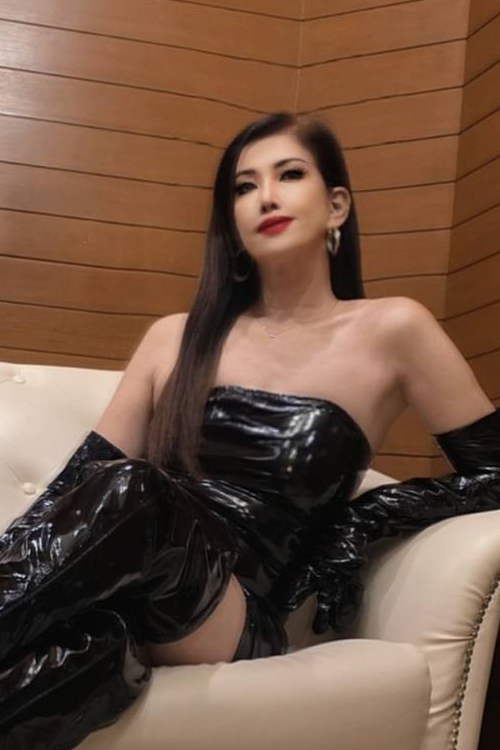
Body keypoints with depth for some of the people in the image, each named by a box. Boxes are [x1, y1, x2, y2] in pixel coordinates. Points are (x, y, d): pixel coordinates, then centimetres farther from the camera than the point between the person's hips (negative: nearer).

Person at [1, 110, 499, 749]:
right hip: (132, 603, 2)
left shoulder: (392, 330, 4)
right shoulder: (175, 338, 14)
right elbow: (80, 481, 8)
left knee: (134, 495, -33)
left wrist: (354, 526, -3)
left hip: (240, 628, -2)